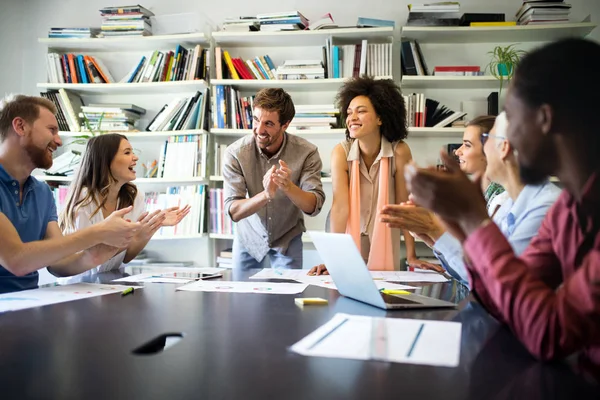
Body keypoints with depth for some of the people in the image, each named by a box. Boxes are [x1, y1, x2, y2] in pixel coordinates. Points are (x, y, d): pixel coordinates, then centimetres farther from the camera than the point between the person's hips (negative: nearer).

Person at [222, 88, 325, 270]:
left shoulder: (307, 152, -21)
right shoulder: (235, 153, -22)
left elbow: (313, 207, -25)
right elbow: (233, 212, -26)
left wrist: (287, 186, -45)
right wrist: (266, 194, -45)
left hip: (288, 238, 0)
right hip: (249, 236, 1)